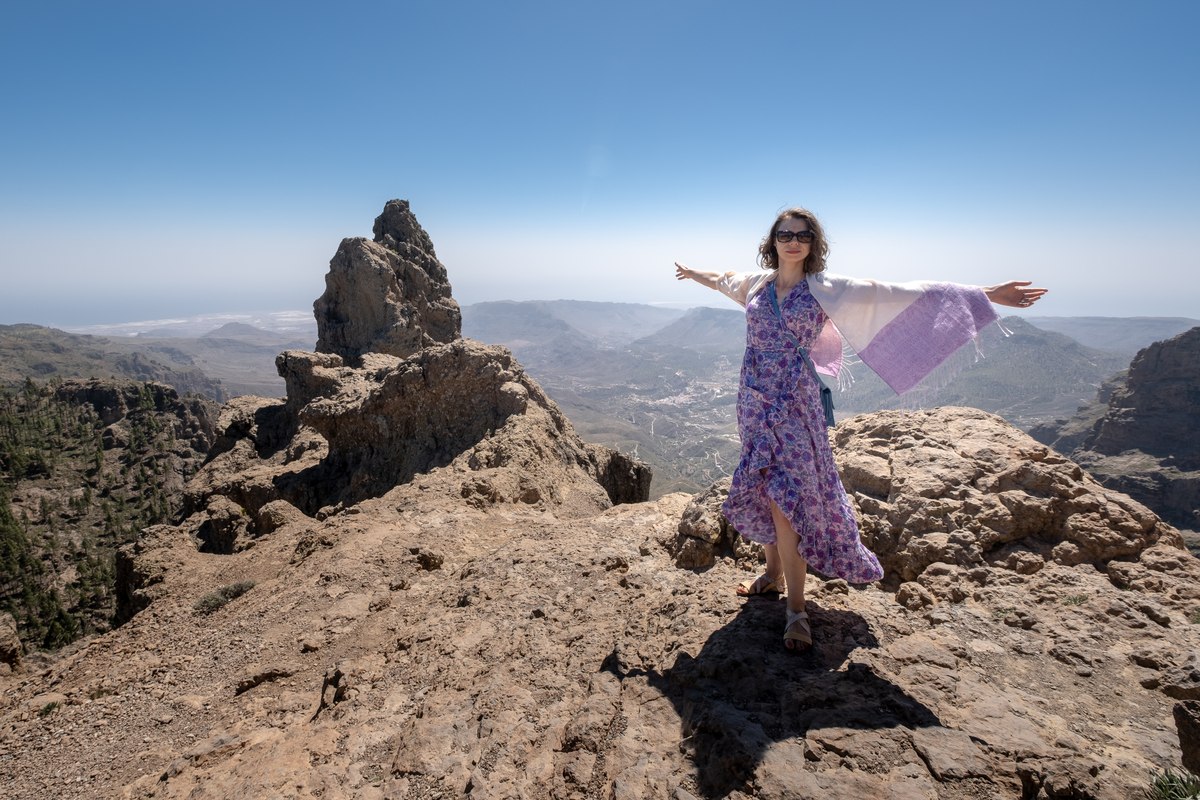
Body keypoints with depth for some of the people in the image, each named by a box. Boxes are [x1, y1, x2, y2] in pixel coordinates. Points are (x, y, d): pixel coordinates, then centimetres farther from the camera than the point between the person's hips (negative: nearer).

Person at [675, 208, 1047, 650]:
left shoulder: (826, 289, -4)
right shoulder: (757, 282, 8)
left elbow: (904, 295, -6)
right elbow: (725, 280, 31)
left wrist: (985, 294, -8)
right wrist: (692, 273, 49)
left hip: (794, 403, -4)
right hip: (754, 401, 4)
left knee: (784, 495, -9)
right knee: (761, 492, 10)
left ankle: (796, 609, 2)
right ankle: (774, 572, 30)